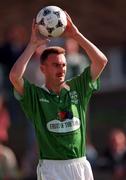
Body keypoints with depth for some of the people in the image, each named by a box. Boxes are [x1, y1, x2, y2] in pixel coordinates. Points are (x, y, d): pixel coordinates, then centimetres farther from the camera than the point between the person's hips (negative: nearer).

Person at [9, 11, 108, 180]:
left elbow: (101, 61, 3)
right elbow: (15, 76, -18)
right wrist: (33, 44, -11)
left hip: (81, 165, 4)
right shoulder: (34, 95, 0)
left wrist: (76, 34, -3)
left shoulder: (77, 89, 8)